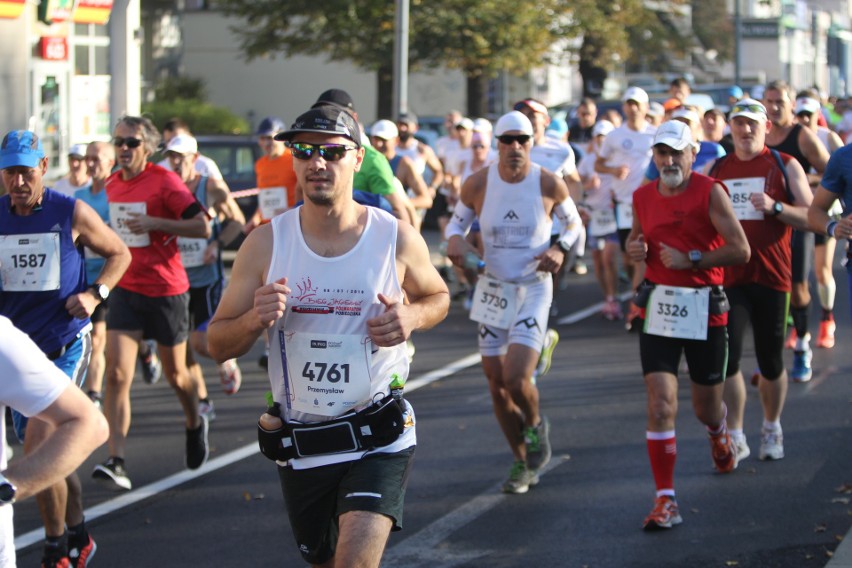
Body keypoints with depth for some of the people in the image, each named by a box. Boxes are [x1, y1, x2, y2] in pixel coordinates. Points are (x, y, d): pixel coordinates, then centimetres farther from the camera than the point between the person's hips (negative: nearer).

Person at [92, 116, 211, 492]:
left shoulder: (164, 181, -11)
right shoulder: (112, 185, 7)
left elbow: (202, 227, -17)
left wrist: (154, 224, -23)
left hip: (166, 291, -4)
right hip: (125, 289, 4)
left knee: (175, 375, 13)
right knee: (117, 375, -12)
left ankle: (195, 425, 44)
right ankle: (116, 462, -16)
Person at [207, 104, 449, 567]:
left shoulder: (397, 239, -5)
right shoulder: (266, 243, -3)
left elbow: (437, 296, 15)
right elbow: (218, 345, 2)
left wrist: (412, 316, -9)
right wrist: (255, 320, -20)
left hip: (379, 441, -2)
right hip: (299, 443, 3)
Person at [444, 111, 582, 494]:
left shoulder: (549, 185, -8)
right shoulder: (477, 185, -6)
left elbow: (573, 222, 8)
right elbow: (457, 221, 10)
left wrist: (561, 248, -12)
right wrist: (455, 240, -13)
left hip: (534, 289, -3)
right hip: (493, 287, 3)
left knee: (516, 379, -18)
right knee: (496, 384, 6)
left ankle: (535, 425, 18)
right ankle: (522, 463, 24)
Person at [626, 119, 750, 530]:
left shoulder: (710, 192, -8)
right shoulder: (643, 196, 6)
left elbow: (741, 250, -12)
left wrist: (690, 259, -17)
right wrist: (634, 249, 0)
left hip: (704, 307, -2)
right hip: (658, 308, 2)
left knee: (706, 407, 12)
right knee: (660, 405, -11)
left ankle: (718, 434, 52)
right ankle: (666, 501, -8)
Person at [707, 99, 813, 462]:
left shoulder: (785, 166, 2)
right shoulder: (716, 169, 9)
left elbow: (812, 218, -4)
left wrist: (776, 207, -20)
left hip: (771, 276, -1)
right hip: (728, 277, 1)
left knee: (771, 360, 7)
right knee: (727, 357, -8)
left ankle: (772, 430, 26)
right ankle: (735, 437, 1)